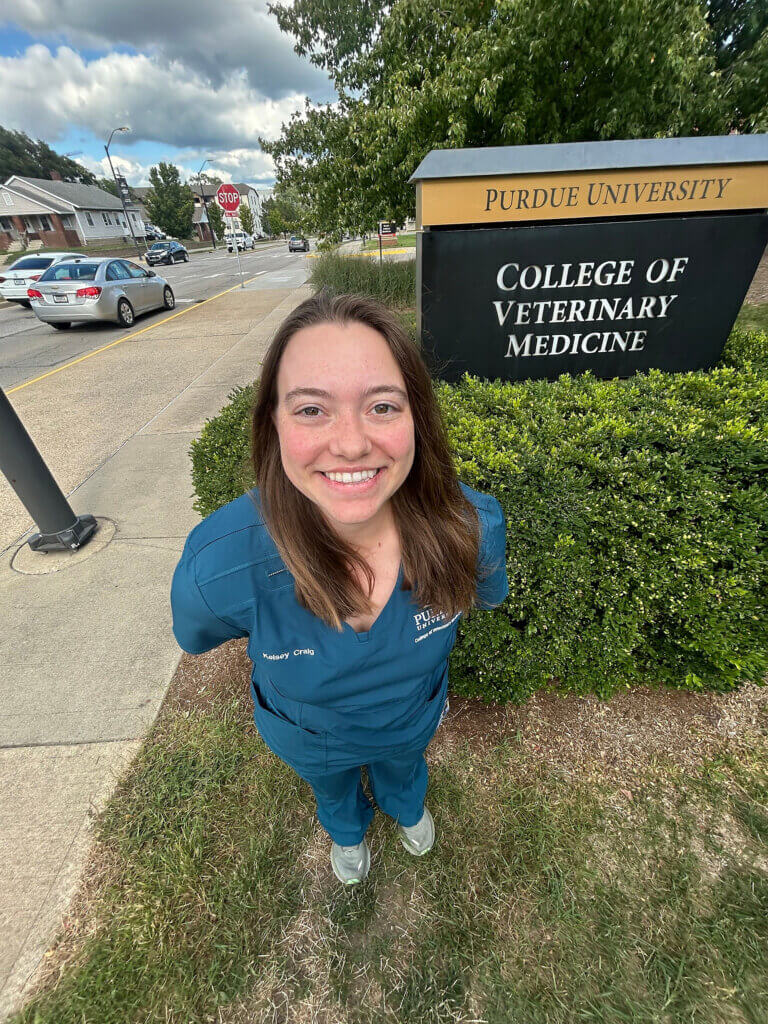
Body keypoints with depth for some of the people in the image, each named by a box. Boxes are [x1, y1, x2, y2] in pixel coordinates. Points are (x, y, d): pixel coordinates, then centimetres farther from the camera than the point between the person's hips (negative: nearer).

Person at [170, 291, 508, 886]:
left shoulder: (471, 527, -38)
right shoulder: (218, 567, -41)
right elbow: (198, 636, -14)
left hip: (414, 717, 1)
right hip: (306, 736, 0)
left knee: (404, 768, 39)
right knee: (333, 788, 38)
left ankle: (408, 809, 80)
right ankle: (348, 831, 79)